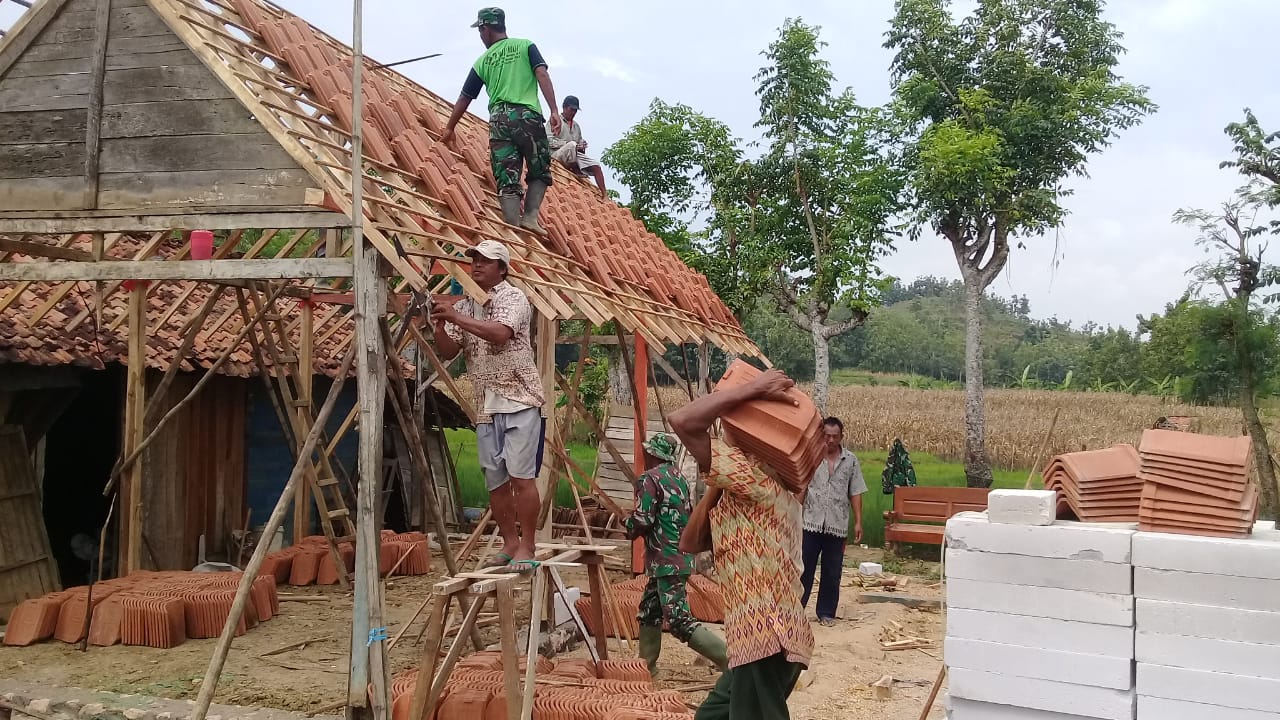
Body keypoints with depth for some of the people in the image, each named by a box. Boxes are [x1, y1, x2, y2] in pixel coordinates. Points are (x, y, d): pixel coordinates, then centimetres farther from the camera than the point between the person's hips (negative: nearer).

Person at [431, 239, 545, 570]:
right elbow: (448, 351, 8)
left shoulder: (512, 298, -5)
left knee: (521, 476, -9)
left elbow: (500, 333, -23)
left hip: (519, 399, -6)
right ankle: (510, 543, 20)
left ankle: (526, 548, -3)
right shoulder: (464, 305, 14)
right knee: (495, 480, 9)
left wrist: (457, 317, -24)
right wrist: (440, 324, -11)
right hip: (486, 405, 7)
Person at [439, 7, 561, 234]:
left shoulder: (482, 62, 17)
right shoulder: (525, 45, 12)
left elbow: (464, 99, 21)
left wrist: (449, 128, 34)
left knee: (507, 181, 0)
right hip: (528, 115, -1)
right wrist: (554, 110, -11)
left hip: (499, 119, 2)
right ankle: (530, 216, -6)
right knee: (540, 173, 13)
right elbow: (542, 74, -5)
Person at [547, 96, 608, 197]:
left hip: (575, 156, 7)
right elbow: (549, 141, -10)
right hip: (557, 154, -7)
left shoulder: (576, 126, 24)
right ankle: (578, 176, -25)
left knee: (595, 164, -12)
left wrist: (582, 146, -3)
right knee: (571, 145, -38)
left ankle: (604, 195, -14)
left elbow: (580, 142, 24)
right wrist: (568, 143, -19)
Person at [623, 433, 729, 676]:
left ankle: (731, 658, -13)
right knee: (649, 610, 20)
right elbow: (690, 513, 17)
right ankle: (647, 664, 29)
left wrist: (627, 522, 2)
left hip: (666, 561, -10)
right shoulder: (678, 476, 12)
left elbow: (642, 521, -18)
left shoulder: (649, 479, -13)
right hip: (683, 554, 10)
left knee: (680, 622, -9)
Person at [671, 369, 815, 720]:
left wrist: (752, 389, -15)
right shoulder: (757, 490, 17)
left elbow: (683, 421, -23)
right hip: (767, 637, 11)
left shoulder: (757, 477, -13)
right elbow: (690, 542, 15)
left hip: (766, 640, -11)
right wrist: (715, 485, 4)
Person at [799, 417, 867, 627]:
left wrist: (858, 522, 2)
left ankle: (826, 612, 20)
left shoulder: (850, 460, 5)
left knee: (832, 572, 8)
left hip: (837, 525, 1)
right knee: (804, 569, 3)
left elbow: (856, 493, 6)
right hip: (811, 523, -1)